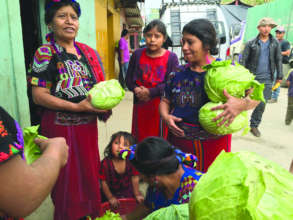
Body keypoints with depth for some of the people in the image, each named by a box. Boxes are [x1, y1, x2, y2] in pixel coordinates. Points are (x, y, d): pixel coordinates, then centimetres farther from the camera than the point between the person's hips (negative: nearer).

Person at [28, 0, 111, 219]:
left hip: (88, 125, 6)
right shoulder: (45, 53, -9)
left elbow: (99, 85, 16)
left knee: (90, 172, 19)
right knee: (68, 178, 9)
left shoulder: (88, 52, 7)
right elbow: (39, 96, -14)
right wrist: (77, 107, -22)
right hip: (61, 127, -5)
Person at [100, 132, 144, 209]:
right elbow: (104, 182, -15)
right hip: (113, 194, -2)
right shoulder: (105, 163, -24)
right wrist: (110, 197, -10)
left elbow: (135, 178, -8)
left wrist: (137, 195, -2)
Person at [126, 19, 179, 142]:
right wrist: (136, 89, -13)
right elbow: (129, 78, 7)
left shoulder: (171, 57, -6)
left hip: (161, 106, -3)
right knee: (139, 141, 15)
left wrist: (150, 92, -18)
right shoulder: (137, 55, 4)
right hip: (140, 106, 3)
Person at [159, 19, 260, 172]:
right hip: (178, 141, 3)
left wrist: (241, 104, -29)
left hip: (213, 144, -2)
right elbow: (165, 101, 12)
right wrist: (165, 116, -9)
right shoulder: (177, 74, 4)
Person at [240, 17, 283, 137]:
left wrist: (279, 76, 10)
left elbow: (278, 60, 11)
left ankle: (254, 125, 20)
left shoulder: (275, 43, 6)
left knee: (262, 104, 4)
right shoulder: (251, 43, -2)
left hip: (267, 79, 2)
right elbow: (243, 60, -2)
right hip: (251, 77, -2)